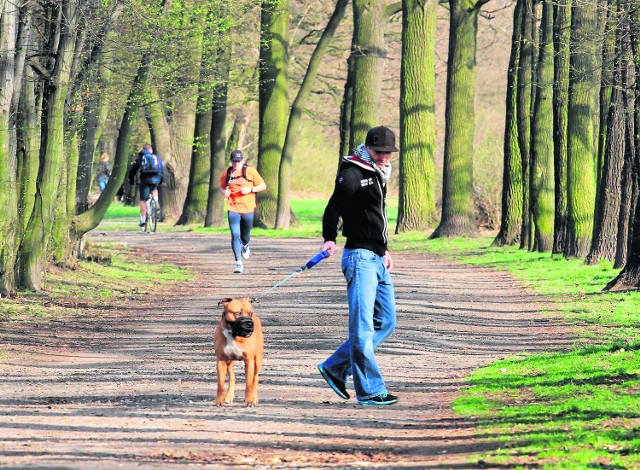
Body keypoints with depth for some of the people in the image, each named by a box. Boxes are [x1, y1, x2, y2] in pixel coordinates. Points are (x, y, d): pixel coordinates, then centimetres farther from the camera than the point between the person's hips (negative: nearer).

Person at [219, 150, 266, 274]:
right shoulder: (226, 173, 5)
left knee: (245, 235, 14)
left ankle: (245, 245, 52)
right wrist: (224, 192, -7)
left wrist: (250, 189, -14)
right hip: (233, 209, 0)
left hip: (247, 208, 0)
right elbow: (221, 188, 17)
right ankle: (238, 263, -10)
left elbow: (263, 185, 3)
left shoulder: (250, 171, -1)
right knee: (235, 235, -11)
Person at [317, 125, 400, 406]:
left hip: (378, 259, 10)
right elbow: (333, 208, -19)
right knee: (363, 327, -9)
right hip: (360, 256, -9)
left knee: (386, 322, 11)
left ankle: (335, 368, 17)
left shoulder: (378, 174, 19)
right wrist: (329, 239, -33)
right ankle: (370, 391, -9)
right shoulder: (351, 175, -9)